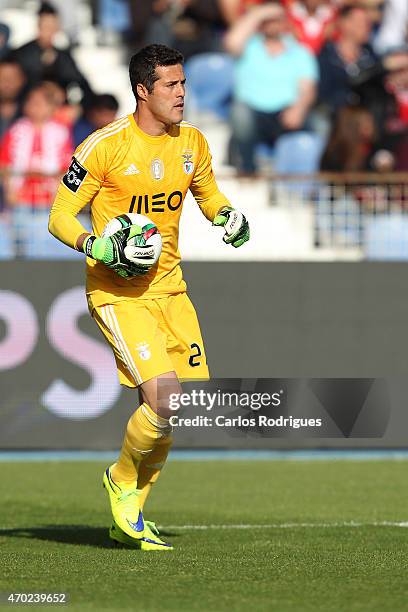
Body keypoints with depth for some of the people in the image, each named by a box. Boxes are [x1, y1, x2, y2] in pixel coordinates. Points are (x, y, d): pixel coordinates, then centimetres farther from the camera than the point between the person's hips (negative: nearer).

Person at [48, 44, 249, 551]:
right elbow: (59, 217, -8)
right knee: (164, 398, -20)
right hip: (117, 294, -6)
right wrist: (95, 246, -26)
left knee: (174, 409, 1)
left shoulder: (192, 143, 5)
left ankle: (129, 516, 20)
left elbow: (208, 195, 24)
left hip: (168, 286, 6)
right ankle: (121, 479, 10)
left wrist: (228, 217, 2)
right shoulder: (105, 146, -13)